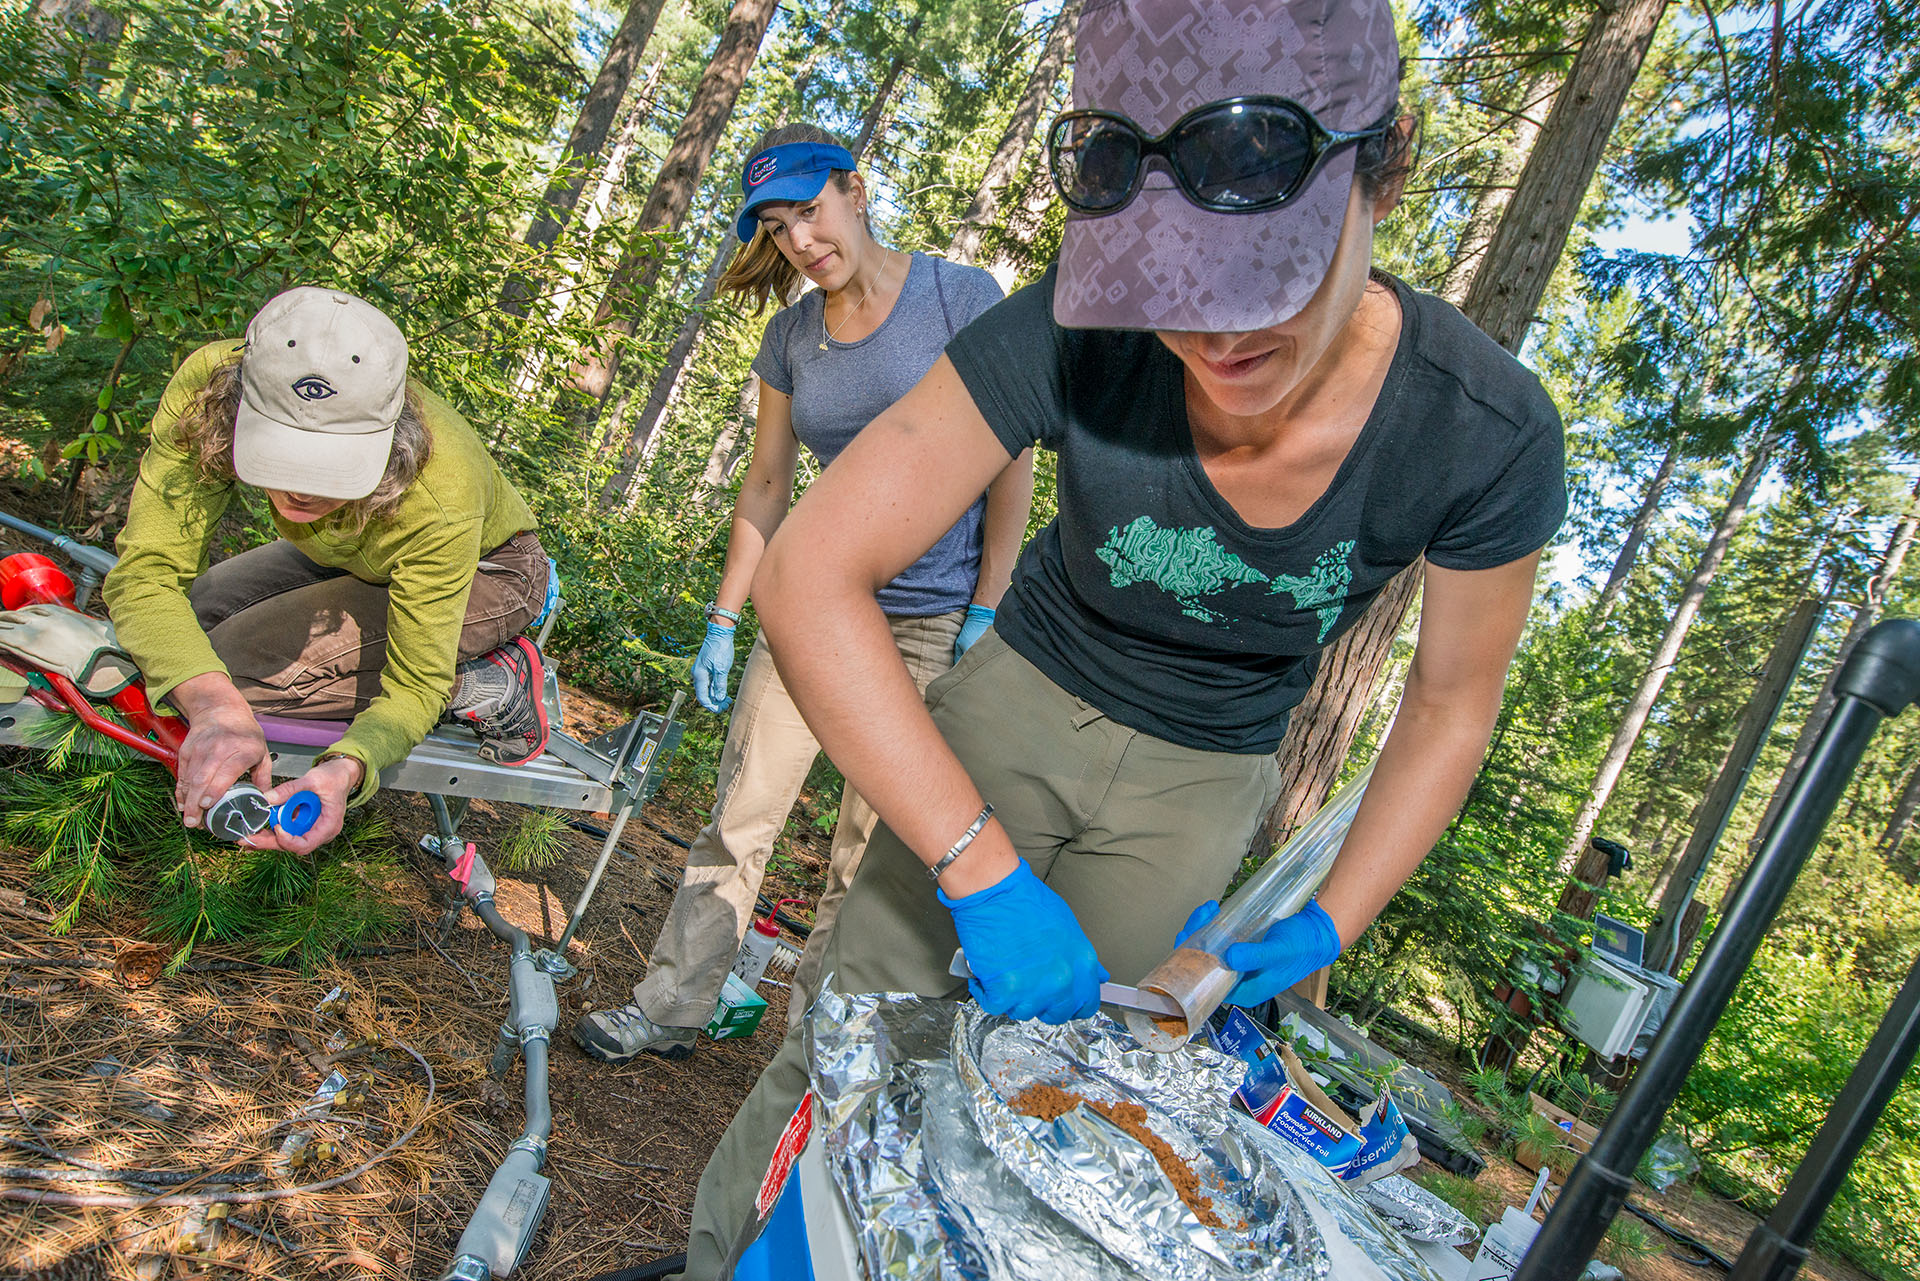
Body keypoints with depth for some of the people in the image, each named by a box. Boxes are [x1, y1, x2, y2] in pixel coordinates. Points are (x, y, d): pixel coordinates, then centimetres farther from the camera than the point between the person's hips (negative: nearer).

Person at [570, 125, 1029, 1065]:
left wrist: (986, 614, -11)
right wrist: (724, 619, 9)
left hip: (933, 620, -4)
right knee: (741, 811, 3)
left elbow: (1011, 464, -8)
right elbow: (766, 482, 11)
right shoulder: (791, 336, 6)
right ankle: (671, 1008, 17)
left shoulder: (963, 299, -8)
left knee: (867, 845, 2)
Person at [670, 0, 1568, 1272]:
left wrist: (1329, 926, -10)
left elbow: (1451, 705, -8)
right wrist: (984, 872, -35)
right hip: (1024, 696, 0)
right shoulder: (1078, 336, -30)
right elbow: (810, 574, -31)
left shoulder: (1486, 429, -25)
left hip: (1198, 781, 1)